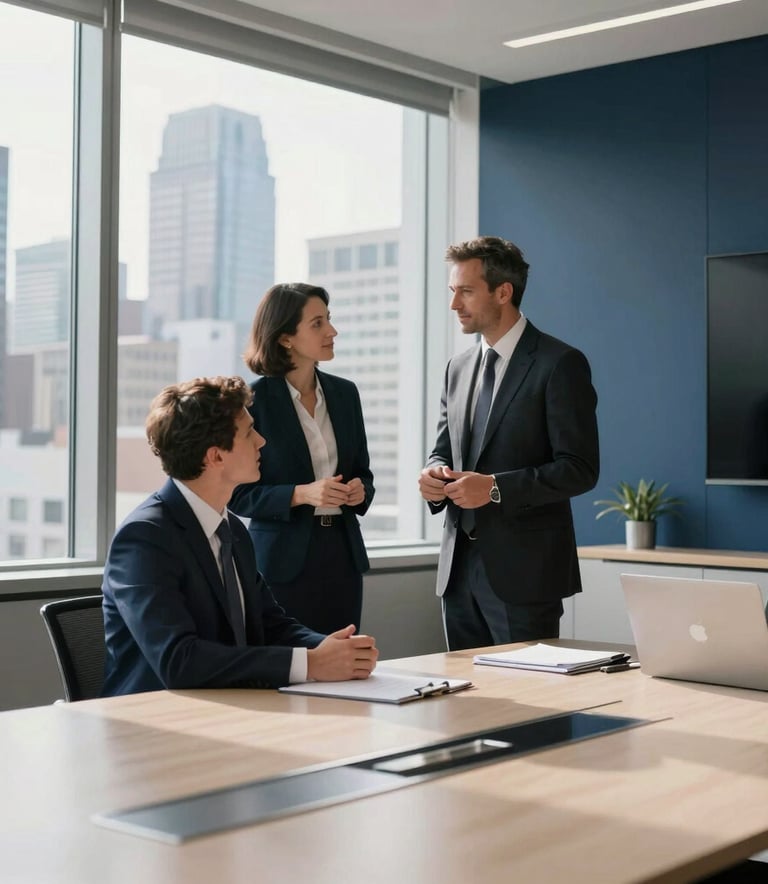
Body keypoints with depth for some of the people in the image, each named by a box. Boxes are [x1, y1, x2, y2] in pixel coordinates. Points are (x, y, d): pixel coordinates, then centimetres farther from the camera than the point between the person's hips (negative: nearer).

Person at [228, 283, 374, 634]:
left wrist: (359, 491, -6)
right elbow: (238, 494, -7)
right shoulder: (254, 399, -7)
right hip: (284, 560, -4)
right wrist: (301, 494, -20)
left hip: (342, 553, 5)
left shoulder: (344, 392, 8)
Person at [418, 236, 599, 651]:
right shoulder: (458, 367, 13)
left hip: (524, 570, -6)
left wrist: (495, 488, -21)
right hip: (459, 568, 6)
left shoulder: (560, 364, -8)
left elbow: (580, 468, -12)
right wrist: (434, 474, -4)